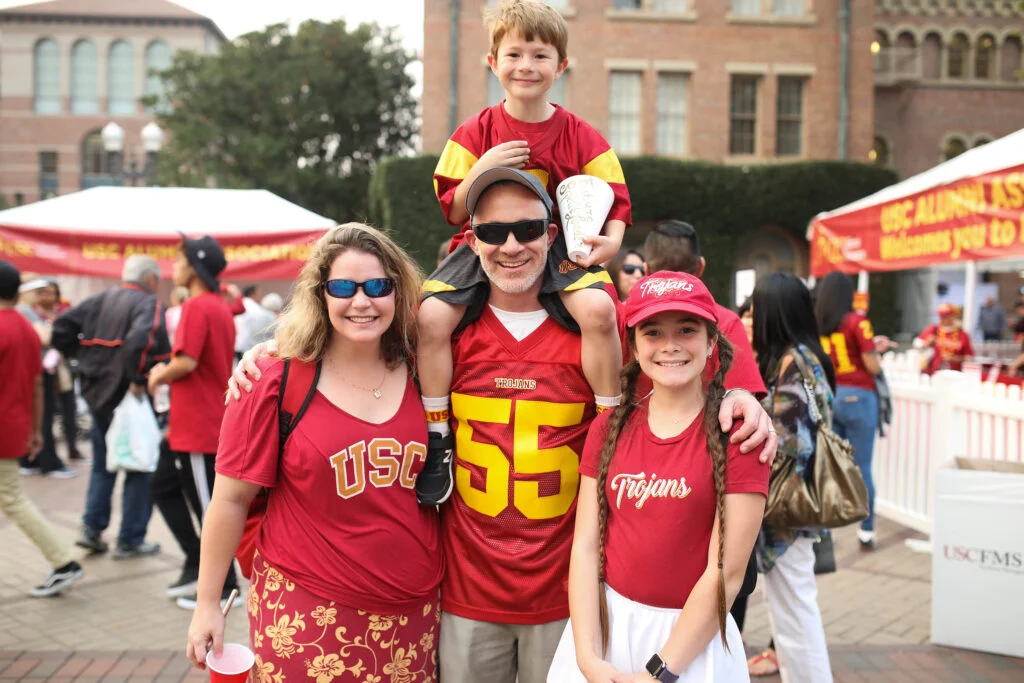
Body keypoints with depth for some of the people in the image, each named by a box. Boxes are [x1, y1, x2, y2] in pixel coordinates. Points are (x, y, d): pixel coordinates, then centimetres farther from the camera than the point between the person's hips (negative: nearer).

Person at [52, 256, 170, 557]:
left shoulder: (99, 300, 10)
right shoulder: (148, 303, -12)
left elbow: (61, 327, 6)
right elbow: (141, 339, -32)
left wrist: (83, 357, 10)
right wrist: (138, 378, -22)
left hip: (97, 392, 7)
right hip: (130, 396, -7)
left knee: (103, 464, 21)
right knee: (139, 469, 5)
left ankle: (92, 528, 16)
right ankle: (131, 540, 9)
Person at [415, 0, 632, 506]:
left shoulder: (580, 136, 2)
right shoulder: (476, 133, 4)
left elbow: (614, 200, 2)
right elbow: (454, 212, 2)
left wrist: (611, 240, -19)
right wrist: (483, 169, -15)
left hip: (561, 251, -1)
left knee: (598, 309, -31)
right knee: (431, 316, -24)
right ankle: (438, 438, -5)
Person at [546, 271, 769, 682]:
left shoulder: (736, 434, -11)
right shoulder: (609, 428, 0)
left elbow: (726, 571, -13)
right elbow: (586, 545, -3)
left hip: (692, 638, -3)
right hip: (604, 623, 3)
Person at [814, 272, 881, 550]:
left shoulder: (815, 324, 3)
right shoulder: (857, 322, -9)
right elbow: (873, 367, -11)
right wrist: (874, 350, 11)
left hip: (827, 398, 4)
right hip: (857, 398, -4)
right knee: (861, 468, 3)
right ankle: (866, 531, 9)